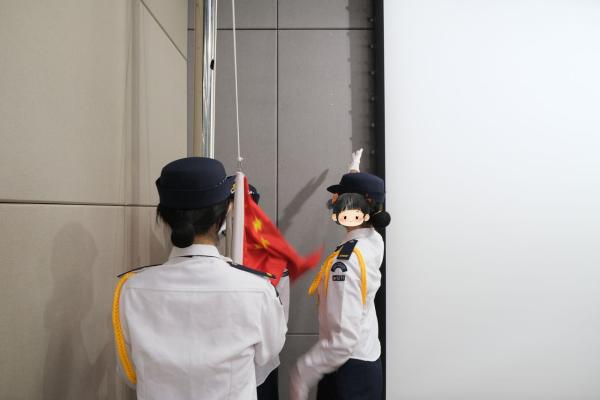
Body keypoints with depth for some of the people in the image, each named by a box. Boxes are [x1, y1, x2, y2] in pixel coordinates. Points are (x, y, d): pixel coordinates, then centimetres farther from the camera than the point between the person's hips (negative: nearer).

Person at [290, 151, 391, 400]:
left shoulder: (346, 261, -27)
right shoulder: (375, 241, -3)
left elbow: (344, 339, -29)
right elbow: (364, 199, 20)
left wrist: (300, 375, -20)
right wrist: (356, 175, 36)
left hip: (348, 369, -8)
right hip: (368, 361, 8)